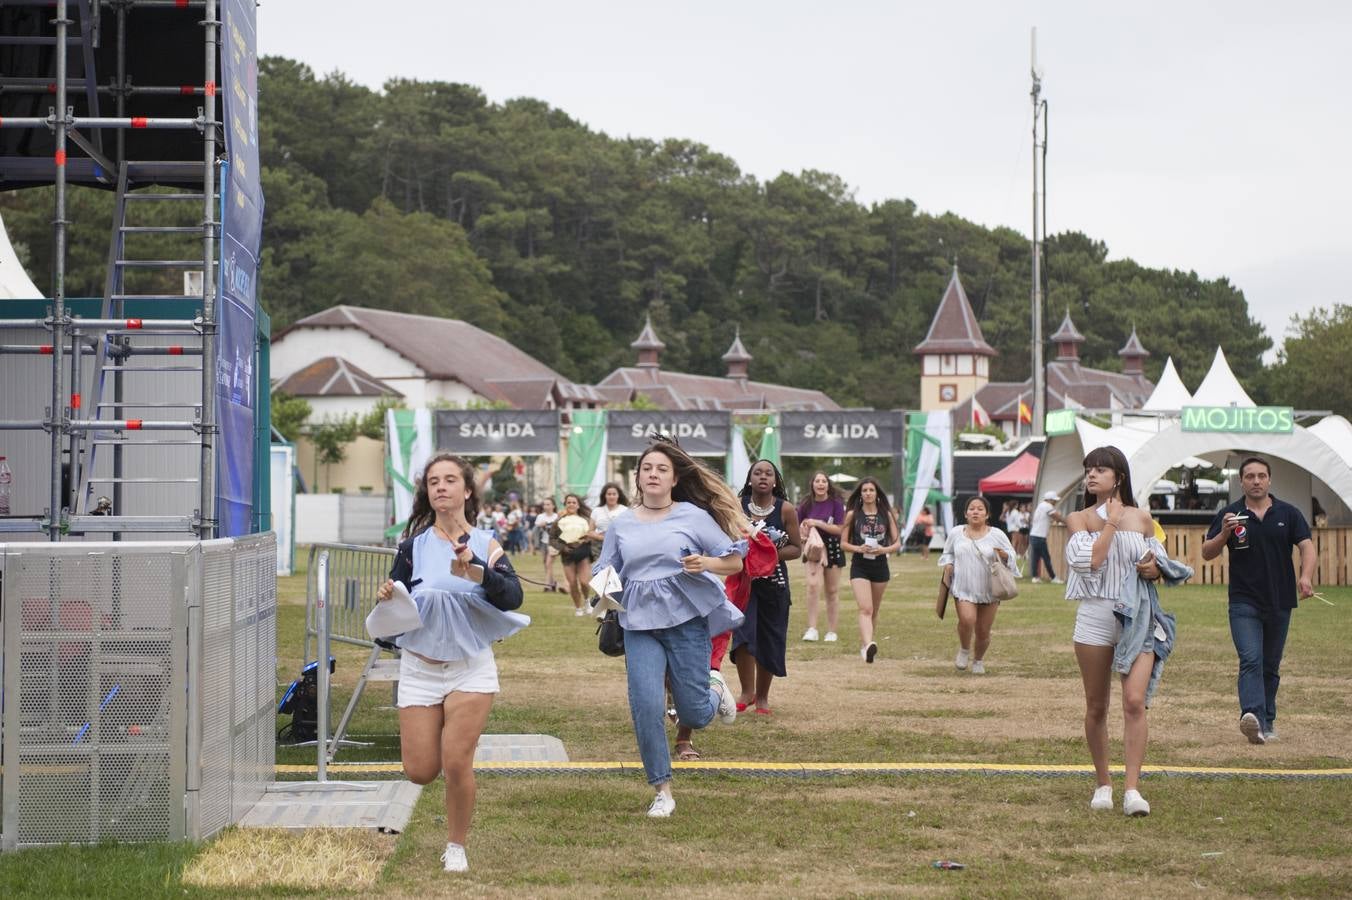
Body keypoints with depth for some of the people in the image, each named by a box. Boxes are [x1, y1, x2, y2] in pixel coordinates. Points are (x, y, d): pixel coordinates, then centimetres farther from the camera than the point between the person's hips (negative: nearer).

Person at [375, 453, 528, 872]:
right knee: (420, 771, 0)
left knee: (456, 765, -8)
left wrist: (473, 567, -33)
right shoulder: (413, 546, 1)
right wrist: (387, 599, -18)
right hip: (419, 667, 2)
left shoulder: (486, 545, -3)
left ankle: (456, 847, 14)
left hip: (470, 667, -2)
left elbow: (512, 598, -18)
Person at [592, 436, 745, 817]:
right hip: (640, 626, 2)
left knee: (694, 715, 0)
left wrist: (706, 563, -17)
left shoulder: (693, 515, 0)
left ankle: (714, 688, 38)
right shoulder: (621, 525, 8)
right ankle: (662, 792, 3)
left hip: (687, 619, -2)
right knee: (645, 706, -12)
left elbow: (735, 561, 3)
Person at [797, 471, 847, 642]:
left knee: (832, 591, 8)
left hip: (832, 549, 0)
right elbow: (797, 528, 10)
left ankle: (831, 632, 18)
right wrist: (802, 533, -12)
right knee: (813, 584, -21)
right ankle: (812, 629, -22)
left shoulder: (835, 504, -3)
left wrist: (818, 523, -19)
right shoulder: (807, 505, 2)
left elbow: (839, 529, -11)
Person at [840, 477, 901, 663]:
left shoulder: (886, 515, 6)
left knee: (874, 611, 12)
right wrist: (858, 548, -16)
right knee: (865, 609, -19)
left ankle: (864, 645, 25)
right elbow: (843, 543, 3)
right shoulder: (853, 514, 2)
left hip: (880, 566, 3)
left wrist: (884, 550, -14)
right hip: (859, 567, -3)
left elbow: (897, 543, 7)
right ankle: (868, 645, -36)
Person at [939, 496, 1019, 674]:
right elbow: (948, 553, 20)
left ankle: (978, 660, 34)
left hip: (989, 591, 0)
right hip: (963, 589, 0)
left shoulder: (997, 535, -2)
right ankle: (964, 650, 4)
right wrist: (948, 564, 0)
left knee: (983, 631, 6)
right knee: (967, 619, -25)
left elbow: (1012, 556, 5)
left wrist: (1004, 555, -18)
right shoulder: (956, 533, 5)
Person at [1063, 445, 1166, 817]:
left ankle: (1132, 789, -16)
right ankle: (1103, 783, 21)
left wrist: (1154, 569, -5)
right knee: (1096, 707, 7)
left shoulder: (1141, 518, 8)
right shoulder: (1079, 519, 4)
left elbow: (1160, 561, 18)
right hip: (1095, 617, 0)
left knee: (1134, 702, -14)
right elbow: (1088, 561, -13)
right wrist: (1110, 523, -8)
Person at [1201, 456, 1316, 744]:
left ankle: (1267, 721, 19)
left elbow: (1306, 546, -3)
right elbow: (1207, 553, 3)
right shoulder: (1229, 515, 4)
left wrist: (1306, 576, -22)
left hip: (1280, 602, 2)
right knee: (1251, 660, -18)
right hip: (1244, 602, -2)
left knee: (1270, 665, 10)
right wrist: (1224, 534, -18)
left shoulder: (1288, 514, 6)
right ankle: (1253, 717, -33)